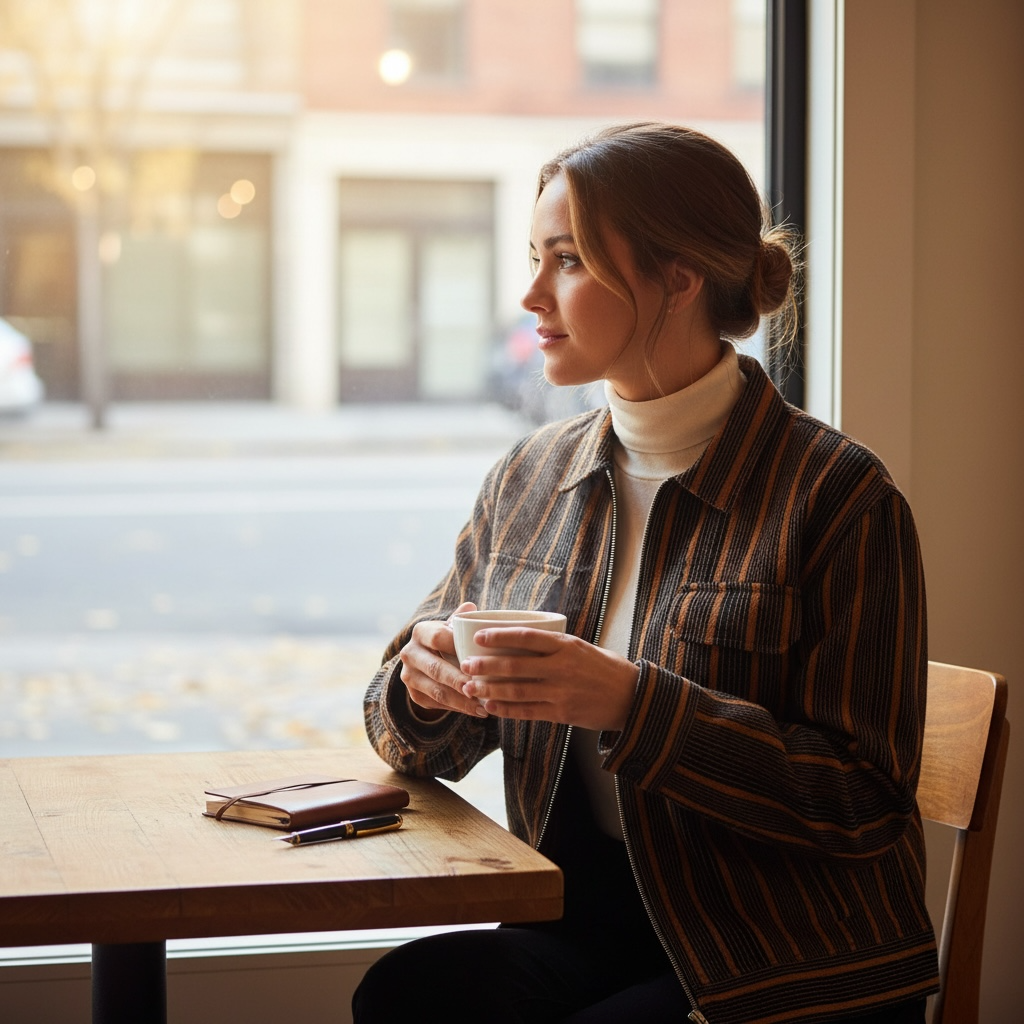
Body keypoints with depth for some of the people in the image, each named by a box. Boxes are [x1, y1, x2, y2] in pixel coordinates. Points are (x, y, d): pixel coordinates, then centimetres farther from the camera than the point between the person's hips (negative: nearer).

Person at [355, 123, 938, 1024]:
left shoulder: (838, 494, -10)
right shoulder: (531, 477, 8)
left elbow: (865, 802, -14)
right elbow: (429, 749, 15)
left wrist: (632, 707, -24)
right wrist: (423, 682, -10)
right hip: (585, 930, 5)